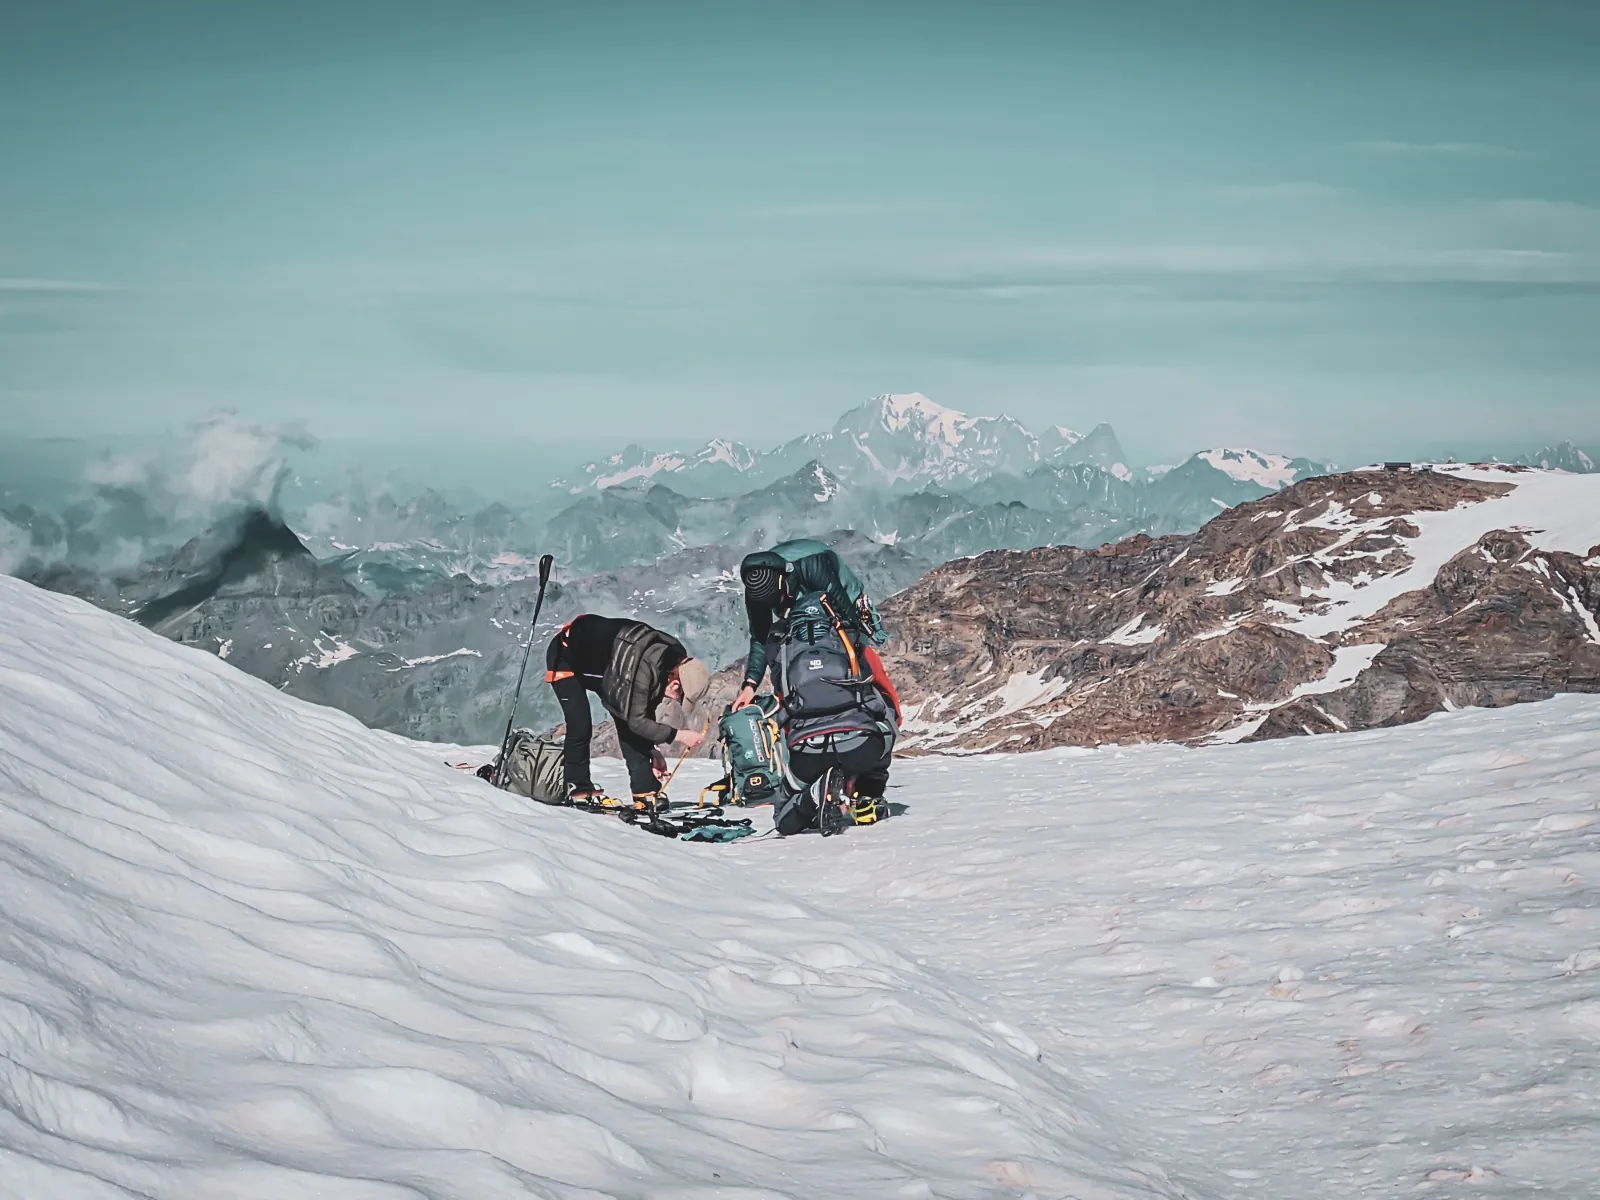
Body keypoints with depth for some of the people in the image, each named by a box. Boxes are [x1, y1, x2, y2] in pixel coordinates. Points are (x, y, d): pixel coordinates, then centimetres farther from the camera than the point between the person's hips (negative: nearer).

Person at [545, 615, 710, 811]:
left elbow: (645, 711, 1)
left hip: (602, 663, 8)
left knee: (627, 724, -3)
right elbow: (637, 720, -31)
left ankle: (646, 792, -3)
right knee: (580, 726, -18)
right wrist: (678, 735, -31)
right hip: (566, 653, -8)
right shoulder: (645, 667, -38)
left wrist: (651, 749, -1)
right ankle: (580, 790, 0)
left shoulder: (674, 660, -12)